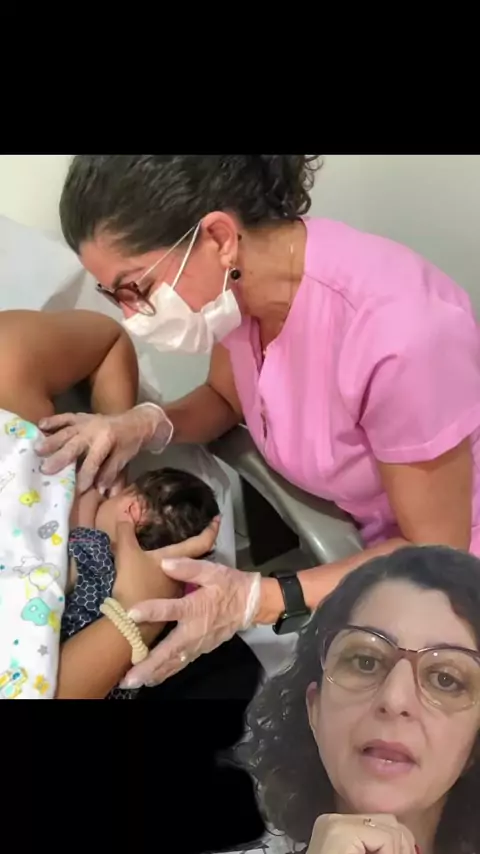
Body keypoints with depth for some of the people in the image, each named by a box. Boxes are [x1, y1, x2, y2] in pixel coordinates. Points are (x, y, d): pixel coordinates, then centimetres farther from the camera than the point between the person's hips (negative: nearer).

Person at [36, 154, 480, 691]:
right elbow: (227, 399, 5)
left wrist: (260, 601, -33)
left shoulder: (399, 334, -38)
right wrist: (148, 425, -16)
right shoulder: (241, 276, -17)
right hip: (355, 530, 6)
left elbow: (436, 552, -23)